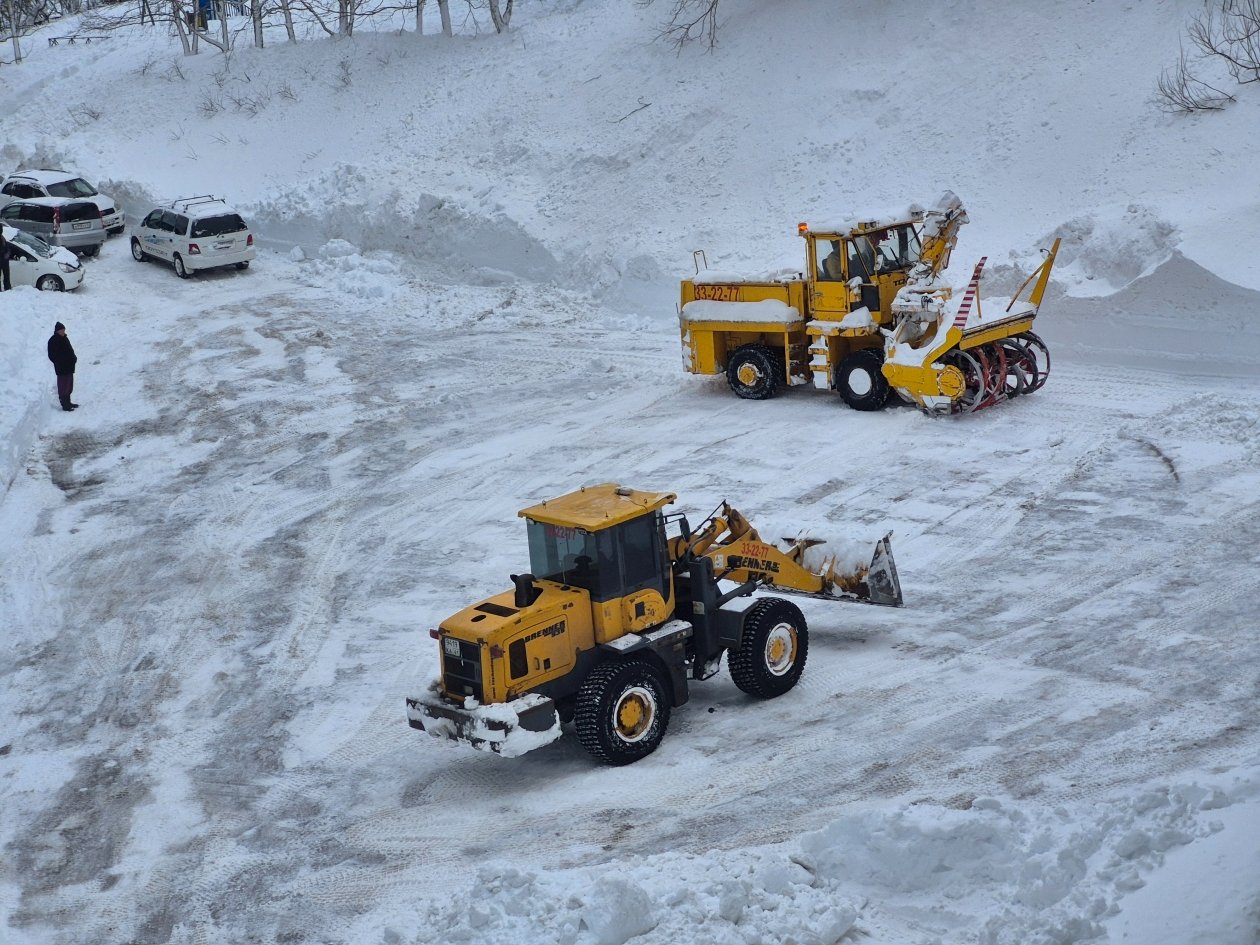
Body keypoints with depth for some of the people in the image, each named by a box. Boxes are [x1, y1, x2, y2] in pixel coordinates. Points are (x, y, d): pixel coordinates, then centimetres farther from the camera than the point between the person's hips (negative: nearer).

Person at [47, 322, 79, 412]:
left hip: (69, 367, 9)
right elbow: (52, 356, -15)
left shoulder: (64, 339, 13)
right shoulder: (53, 341, -13)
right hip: (62, 368, -9)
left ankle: (68, 403, 27)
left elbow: (70, 350, 21)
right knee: (64, 386, -5)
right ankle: (65, 405, -2)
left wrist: (73, 358, 3)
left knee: (69, 386, 16)